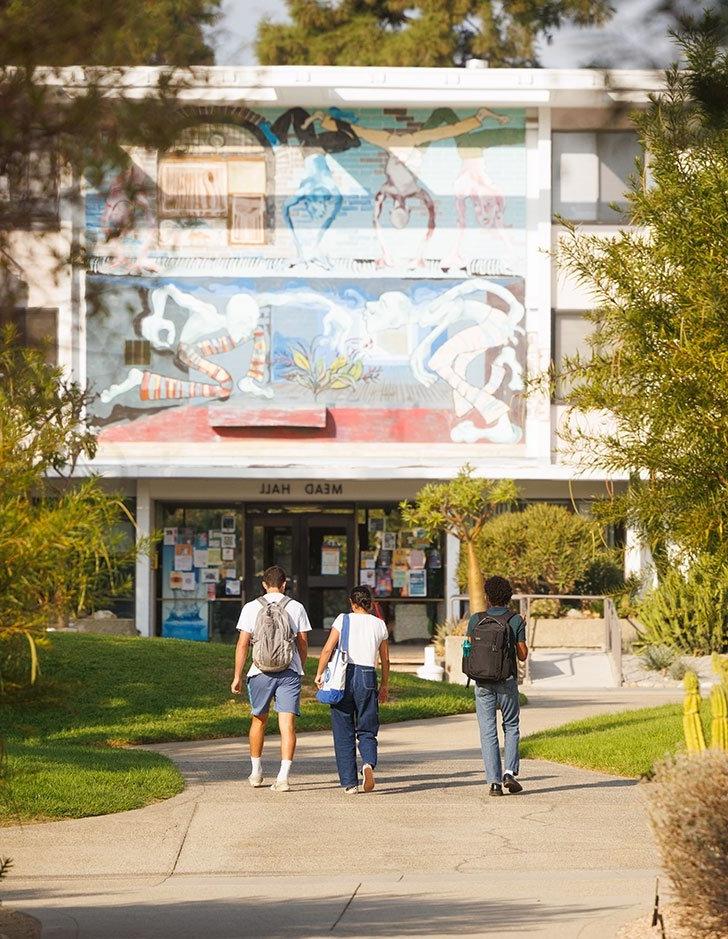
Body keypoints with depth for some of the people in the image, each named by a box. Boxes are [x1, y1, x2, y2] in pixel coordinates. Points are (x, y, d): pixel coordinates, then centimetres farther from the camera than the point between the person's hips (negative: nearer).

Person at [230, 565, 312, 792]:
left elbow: (242, 644, -1)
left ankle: (256, 773, 29)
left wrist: (237, 676, 3)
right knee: (287, 724, -4)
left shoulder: (251, 608, 2)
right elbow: (303, 643, 7)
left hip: (261, 671, 1)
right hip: (289, 671, -1)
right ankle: (283, 777, -14)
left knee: (259, 720, 18)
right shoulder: (296, 607, 4)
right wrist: (300, 669, 22)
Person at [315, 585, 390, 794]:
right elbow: (385, 659, 14)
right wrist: (384, 685, 26)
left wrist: (320, 674, 3)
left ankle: (349, 782, 3)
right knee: (367, 730, 10)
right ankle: (369, 763, -22)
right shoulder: (379, 625, 9)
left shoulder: (344, 620, 1)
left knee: (344, 732, 5)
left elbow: (328, 649, -7)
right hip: (368, 677, 2)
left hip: (344, 675, -2)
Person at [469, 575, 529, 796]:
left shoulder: (476, 619, 0)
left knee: (488, 732, 3)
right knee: (511, 727, 15)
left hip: (483, 682, 1)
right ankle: (510, 773, -1)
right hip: (507, 681, -1)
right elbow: (522, 655, -1)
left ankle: (494, 781, -3)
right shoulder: (516, 620, -3)